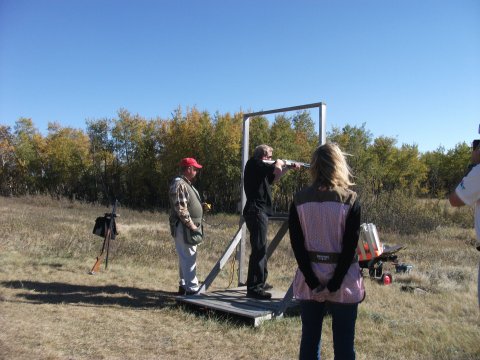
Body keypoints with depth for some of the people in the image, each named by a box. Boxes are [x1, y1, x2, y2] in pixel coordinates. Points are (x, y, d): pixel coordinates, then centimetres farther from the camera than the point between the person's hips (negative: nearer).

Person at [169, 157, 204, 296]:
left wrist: (195, 225, 15)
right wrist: (191, 224, -19)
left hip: (191, 227, 10)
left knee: (186, 258, 15)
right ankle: (192, 289, -6)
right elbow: (180, 209, -21)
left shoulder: (187, 184, 18)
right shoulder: (179, 184, -15)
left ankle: (183, 286, 25)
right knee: (189, 258, -9)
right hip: (184, 227, -10)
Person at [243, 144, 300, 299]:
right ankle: (253, 288, -10)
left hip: (259, 212, 11)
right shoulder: (254, 163, -9)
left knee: (261, 249, 18)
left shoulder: (259, 168, 20)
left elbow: (273, 178, 31)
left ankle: (260, 282, 30)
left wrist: (288, 167, 23)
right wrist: (279, 163, 4)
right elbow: (276, 170, -18)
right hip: (256, 211, -11)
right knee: (258, 249, -12)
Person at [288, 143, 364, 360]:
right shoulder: (350, 200, -7)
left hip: (309, 279, 2)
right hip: (342, 279, -2)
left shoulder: (299, 200, -1)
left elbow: (297, 244, -6)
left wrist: (312, 281, -6)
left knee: (309, 340, 13)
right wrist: (334, 284, -9)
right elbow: (350, 245, -12)